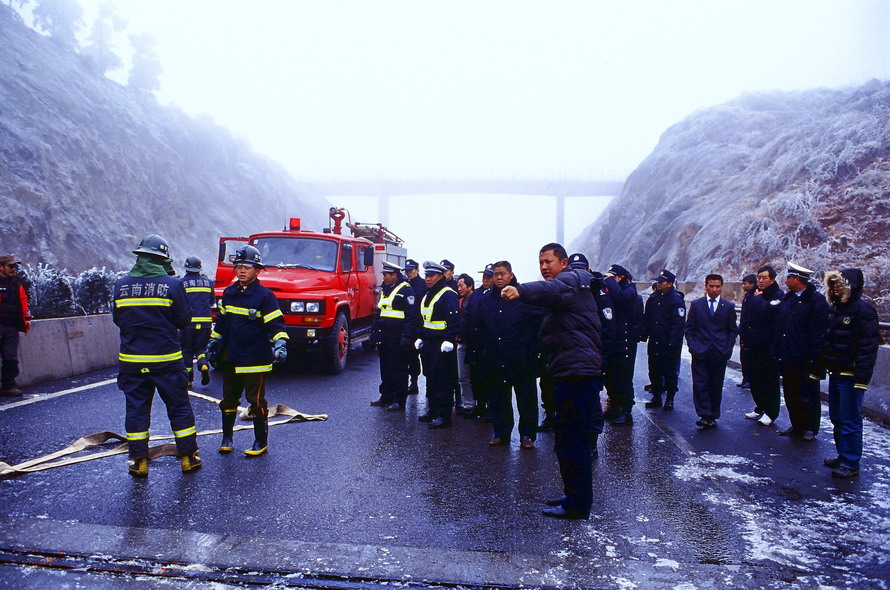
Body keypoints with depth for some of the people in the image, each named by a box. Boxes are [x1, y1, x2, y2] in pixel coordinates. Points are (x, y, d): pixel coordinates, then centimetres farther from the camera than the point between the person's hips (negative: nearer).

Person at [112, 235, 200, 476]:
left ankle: (138, 461, 17)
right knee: (179, 407, 8)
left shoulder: (121, 285, 0)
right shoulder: (172, 285, -10)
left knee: (136, 408, 12)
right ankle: (188, 457, 16)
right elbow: (184, 320, -4)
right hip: (166, 359, -2)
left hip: (131, 360, 3)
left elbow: (117, 318, 10)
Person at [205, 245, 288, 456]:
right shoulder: (229, 293, 8)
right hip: (229, 359, 6)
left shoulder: (264, 295, -10)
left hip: (255, 360, -6)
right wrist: (212, 344, 22)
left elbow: (276, 324, -12)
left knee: (256, 402, 3)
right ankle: (227, 438, 32)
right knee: (229, 400, 16)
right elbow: (221, 322, 19)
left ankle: (261, 442, 15)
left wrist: (280, 344, -27)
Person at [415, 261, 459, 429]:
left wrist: (448, 340, -23)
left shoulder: (448, 295, -12)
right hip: (428, 344, 9)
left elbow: (453, 320, -18)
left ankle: (443, 415, 1)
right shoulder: (427, 296, 17)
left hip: (442, 346, -9)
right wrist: (420, 337, 19)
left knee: (443, 381, -5)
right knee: (430, 378, 14)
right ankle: (433, 410, 25)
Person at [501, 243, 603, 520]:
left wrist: (521, 291, -49)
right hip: (571, 369, 11)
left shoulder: (571, 279, -8)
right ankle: (574, 495, 29)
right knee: (570, 438, 18)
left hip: (576, 369, -11)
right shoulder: (566, 285, 26)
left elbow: (551, 289, -32)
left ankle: (577, 504, 2)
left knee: (572, 439, -6)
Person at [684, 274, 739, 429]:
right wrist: (692, 345, -2)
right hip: (700, 352, -1)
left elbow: (733, 330, 10)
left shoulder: (728, 307, 7)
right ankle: (704, 415, -4)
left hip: (720, 352, 1)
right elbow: (689, 328, 8)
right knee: (700, 385, -7)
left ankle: (713, 416, 17)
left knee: (716, 386, 6)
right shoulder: (696, 304, 5)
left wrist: (728, 347, 0)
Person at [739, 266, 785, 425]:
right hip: (752, 346, 7)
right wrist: (743, 336, 9)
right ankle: (760, 408, 26)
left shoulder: (779, 296, -7)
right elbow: (744, 318, 17)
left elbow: (768, 311, -27)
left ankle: (770, 413, 10)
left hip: (769, 346, -6)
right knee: (754, 380, 13)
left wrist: (758, 298, -13)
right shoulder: (750, 295, 12)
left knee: (770, 381, 1)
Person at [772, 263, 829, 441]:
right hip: (787, 358, 7)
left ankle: (810, 428, 18)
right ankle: (797, 425, 24)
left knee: (808, 395, 5)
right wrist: (777, 351, 10)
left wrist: (813, 358, -17)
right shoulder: (787, 299, 12)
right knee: (790, 394, 12)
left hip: (805, 359, -7)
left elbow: (818, 333, -13)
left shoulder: (816, 300, -10)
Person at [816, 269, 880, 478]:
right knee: (836, 417, 16)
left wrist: (862, 377, -21)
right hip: (835, 373, 8)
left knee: (850, 420, -2)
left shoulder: (863, 309, -13)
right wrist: (819, 367, 14)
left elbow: (869, 346, -17)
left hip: (851, 376, -8)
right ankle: (843, 455, 28)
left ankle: (851, 464, 6)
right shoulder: (833, 308, 12)